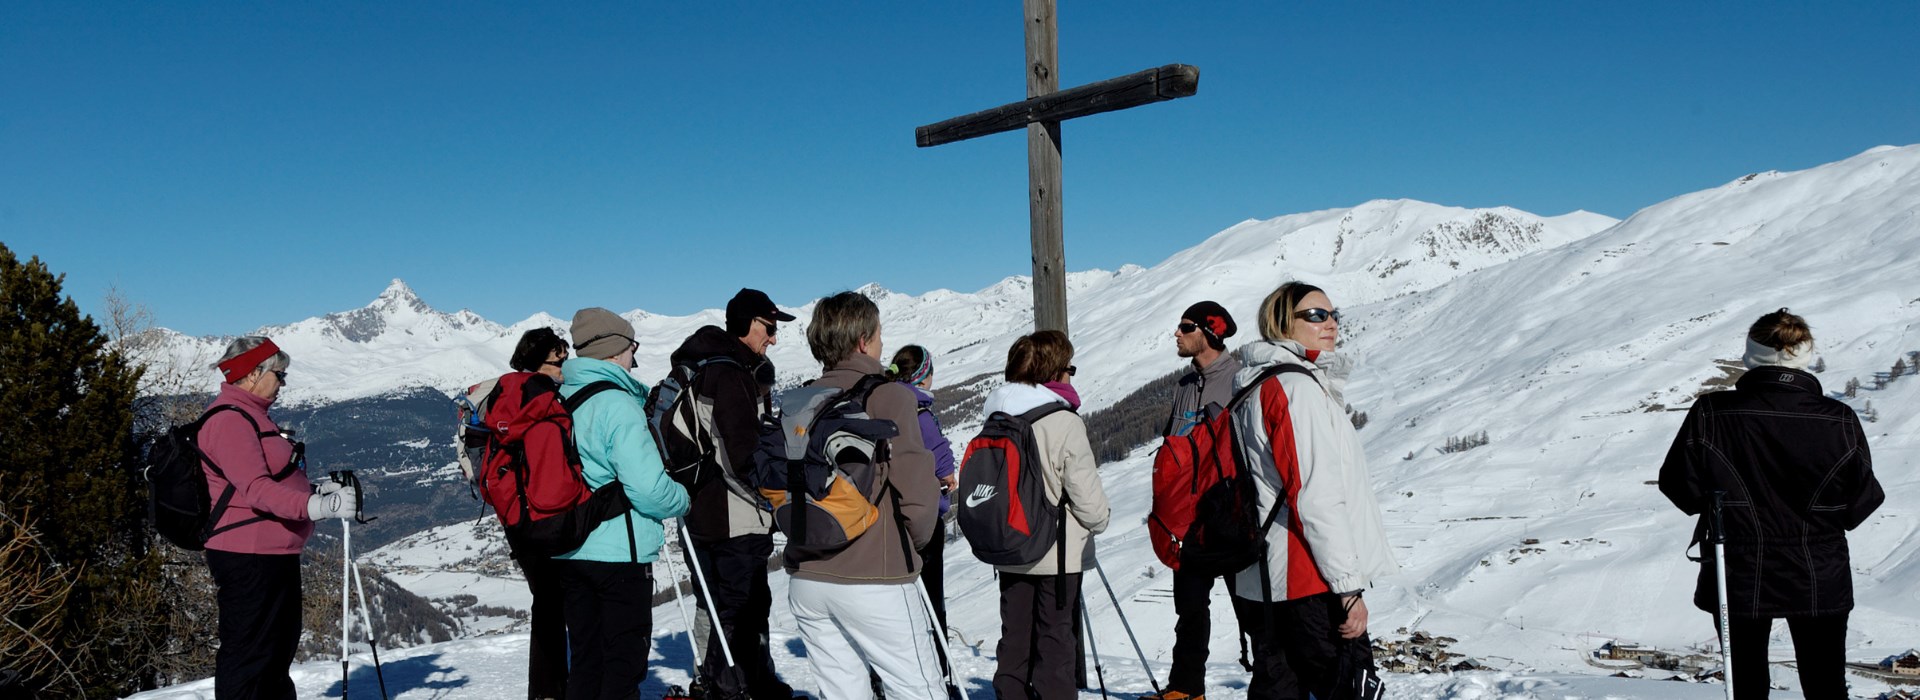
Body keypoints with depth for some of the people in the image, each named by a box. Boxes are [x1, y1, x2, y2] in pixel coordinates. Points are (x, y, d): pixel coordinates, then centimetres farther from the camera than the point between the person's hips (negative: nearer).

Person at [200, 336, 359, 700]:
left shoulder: (251, 416, 18)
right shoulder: (229, 420, -16)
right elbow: (255, 488, -28)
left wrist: (318, 490, 14)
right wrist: (316, 506, -37)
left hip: (273, 555, 11)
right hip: (249, 558, -11)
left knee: (279, 644, 22)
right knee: (248, 653, -7)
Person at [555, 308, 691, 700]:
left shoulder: (559, 400, 8)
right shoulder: (618, 406, -17)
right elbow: (647, 488, -22)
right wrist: (683, 502, -4)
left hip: (568, 552, 8)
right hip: (619, 552, -8)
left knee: (586, 659, 16)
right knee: (625, 658, 3)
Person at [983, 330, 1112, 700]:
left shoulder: (996, 419, 2)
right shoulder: (1064, 422, -17)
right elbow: (1086, 492, -14)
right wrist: (1099, 521, 6)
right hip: (1059, 554, -6)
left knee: (1015, 638, 14)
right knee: (1056, 641, 4)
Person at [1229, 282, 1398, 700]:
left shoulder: (1255, 388, 17)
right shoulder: (1298, 387, -13)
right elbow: (1316, 497, -20)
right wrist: (1348, 585, -18)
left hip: (1263, 582, 10)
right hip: (1308, 585, -10)